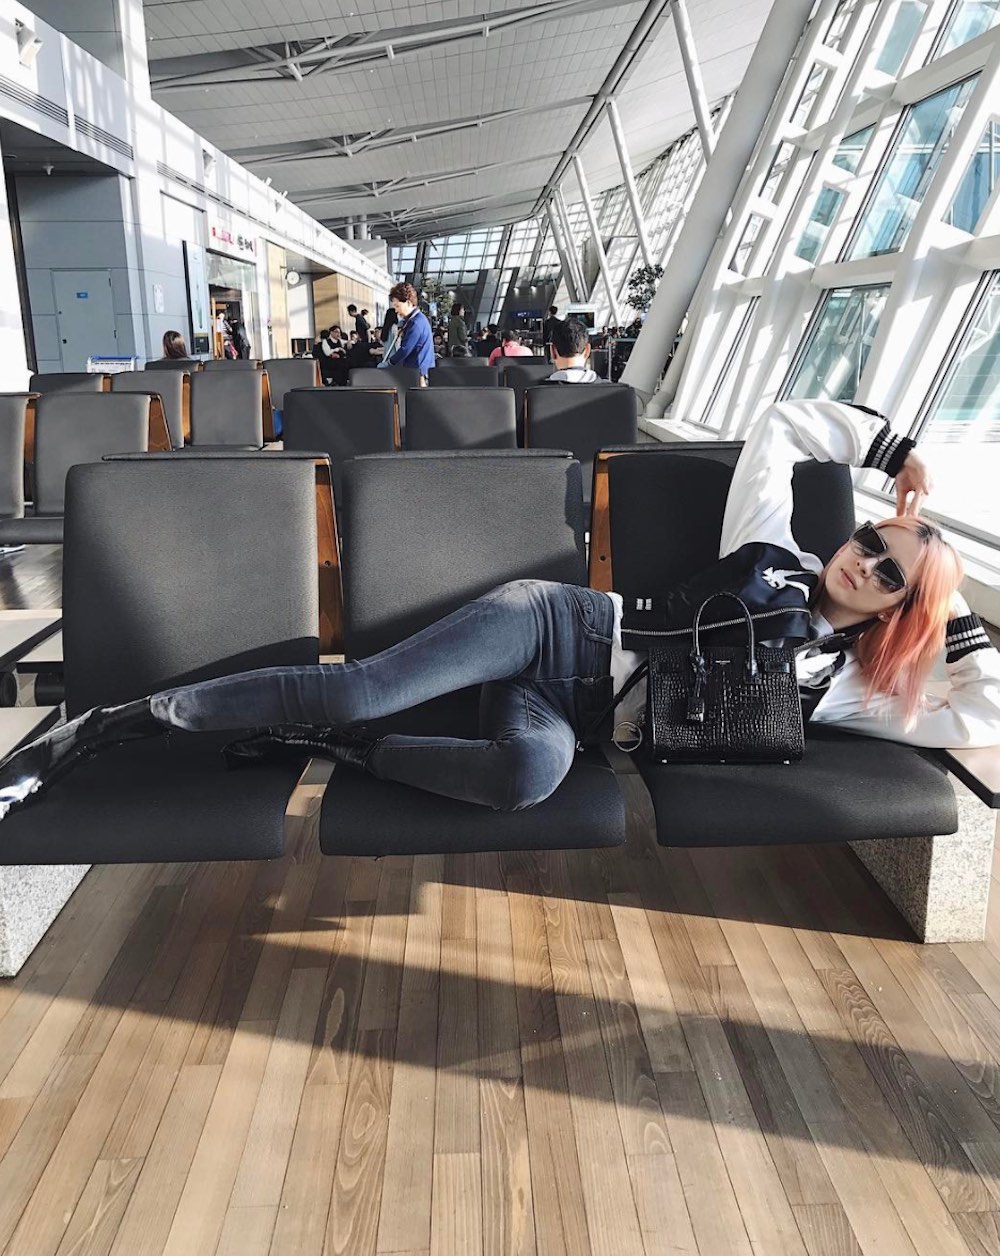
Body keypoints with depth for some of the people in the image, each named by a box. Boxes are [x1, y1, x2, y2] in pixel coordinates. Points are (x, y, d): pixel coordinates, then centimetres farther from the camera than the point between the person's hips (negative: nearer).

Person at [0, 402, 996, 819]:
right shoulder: (773, 551, 11)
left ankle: (334, 749, -14)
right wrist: (893, 447, 19)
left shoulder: (848, 685, 15)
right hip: (560, 627, -2)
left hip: (578, 712, 2)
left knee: (531, 774, -39)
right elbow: (778, 425, 17)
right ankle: (95, 732, -9)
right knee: (364, 687, -25)